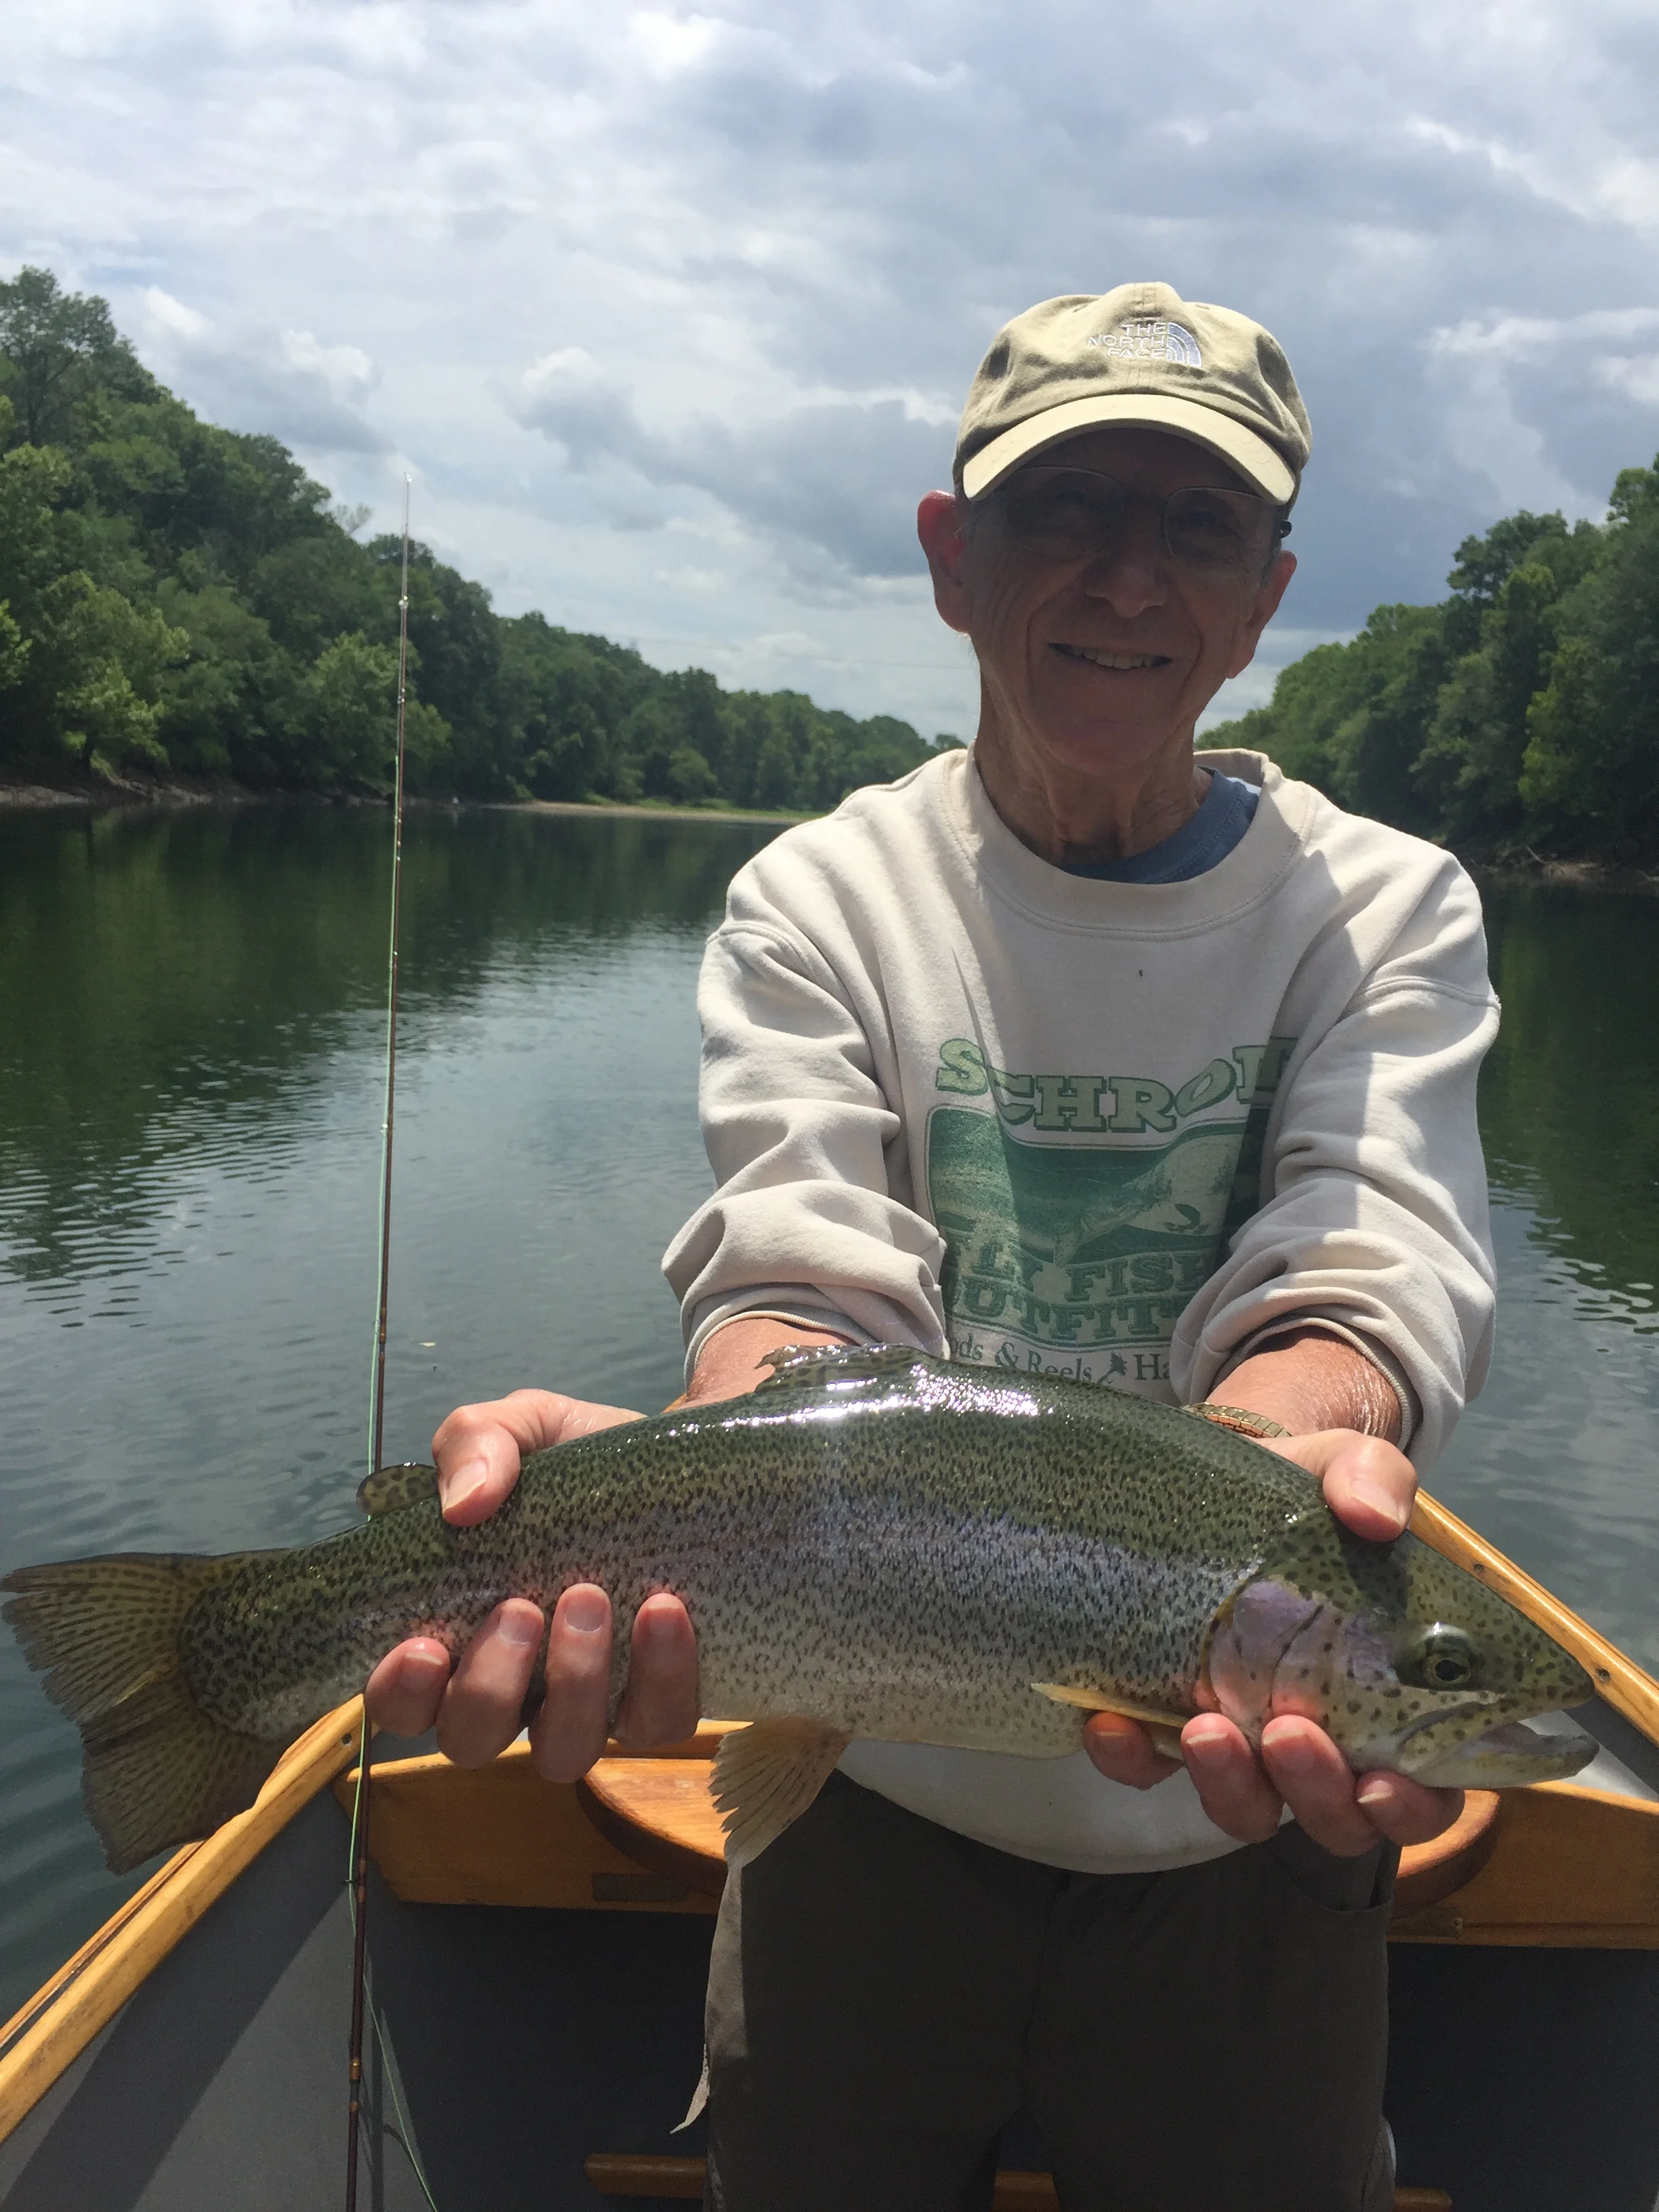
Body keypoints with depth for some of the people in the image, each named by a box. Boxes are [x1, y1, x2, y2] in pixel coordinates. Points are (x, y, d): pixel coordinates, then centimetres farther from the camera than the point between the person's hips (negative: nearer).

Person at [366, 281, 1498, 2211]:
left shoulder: (1388, 909, -4)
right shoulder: (820, 906, -5)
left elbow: (1363, 1269, -19)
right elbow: (805, 1273, -20)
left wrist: (1280, 1469, -43)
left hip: (1242, 1840, 1)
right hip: (882, 1809, 0)